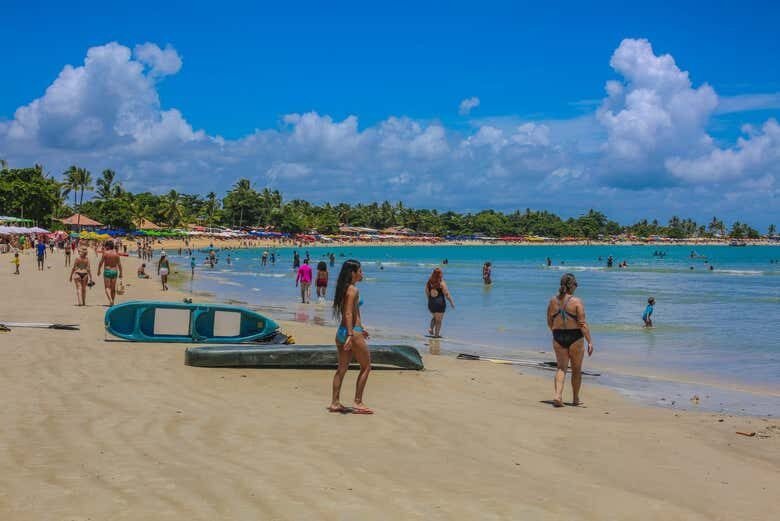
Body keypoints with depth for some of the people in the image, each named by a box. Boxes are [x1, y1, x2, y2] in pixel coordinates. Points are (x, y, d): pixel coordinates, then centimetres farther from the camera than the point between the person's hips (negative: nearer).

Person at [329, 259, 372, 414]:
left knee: (342, 368, 12)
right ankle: (358, 403, 3)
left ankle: (335, 403, 13)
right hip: (353, 332, -9)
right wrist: (351, 335, -27)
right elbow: (348, 314, -22)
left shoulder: (344, 288, 13)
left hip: (341, 332, 9)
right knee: (366, 367, 3)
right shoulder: (353, 290, -14)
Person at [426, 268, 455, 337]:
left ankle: (431, 328, 8)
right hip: (440, 303, -5)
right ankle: (436, 334, 7)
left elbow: (427, 293, 8)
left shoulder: (429, 282, 1)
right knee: (439, 320, 5)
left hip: (431, 303, 5)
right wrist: (451, 302, -1)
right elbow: (447, 294, -12)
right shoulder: (442, 283, -13)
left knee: (434, 317, 26)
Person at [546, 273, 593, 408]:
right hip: (575, 337, -3)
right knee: (576, 369, 13)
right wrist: (590, 341, -12)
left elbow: (549, 323, 9)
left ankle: (558, 395, -15)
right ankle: (576, 399, 25)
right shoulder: (577, 302, -11)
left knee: (561, 367, 6)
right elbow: (583, 324, -15)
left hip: (558, 338, 3)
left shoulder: (553, 301, 2)